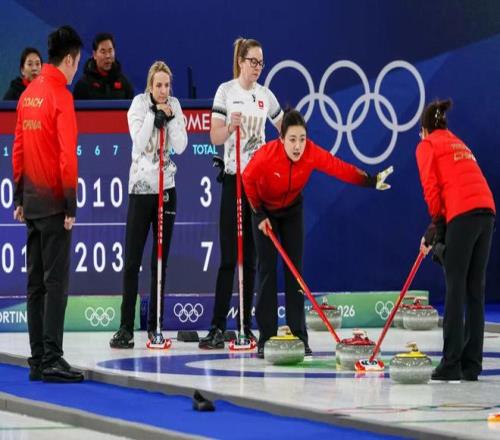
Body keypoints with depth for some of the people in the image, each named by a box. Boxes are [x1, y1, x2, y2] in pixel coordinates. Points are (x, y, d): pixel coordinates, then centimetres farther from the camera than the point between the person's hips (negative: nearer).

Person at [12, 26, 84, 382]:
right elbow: (67, 154, -17)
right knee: (56, 282, -8)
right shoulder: (61, 95, -13)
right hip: (53, 202, -8)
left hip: (32, 201, 8)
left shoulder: (28, 95, 10)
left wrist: (20, 198, 18)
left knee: (36, 282, 10)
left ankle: (37, 360, 13)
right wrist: (71, 204, -14)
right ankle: (52, 359, -11)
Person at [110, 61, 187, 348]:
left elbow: (181, 146, -4)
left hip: (167, 187, 3)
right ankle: (126, 327, -5)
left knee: (161, 260, 6)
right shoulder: (139, 105, -5)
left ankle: (155, 326, 11)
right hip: (141, 187, -3)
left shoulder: (174, 106, 5)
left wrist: (170, 118, -13)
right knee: (133, 260, -6)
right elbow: (140, 143, -16)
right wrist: (153, 115, -20)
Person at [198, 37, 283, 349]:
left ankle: (246, 326, 11)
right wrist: (230, 127, -28)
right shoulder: (226, 91, -3)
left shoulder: (265, 95, 9)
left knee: (252, 256, 7)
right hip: (234, 177, -4)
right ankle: (218, 327, -9)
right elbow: (215, 137, -8)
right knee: (229, 256, -9)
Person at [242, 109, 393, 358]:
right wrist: (260, 215, -12)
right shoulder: (266, 155, -33)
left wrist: (371, 181, -44)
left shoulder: (312, 153, -27)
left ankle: (299, 337, 0)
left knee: (295, 269, -2)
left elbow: (341, 169, -31)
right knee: (267, 268, -8)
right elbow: (248, 180, -16)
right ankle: (266, 339, -6)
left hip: (291, 209, 3)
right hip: (265, 209, -3)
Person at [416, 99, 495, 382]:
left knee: (456, 288, -7)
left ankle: (452, 365, -11)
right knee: (476, 289, 7)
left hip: (462, 215, -7)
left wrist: (437, 222, 12)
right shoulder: (460, 144, 30)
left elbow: (431, 188, -2)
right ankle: (471, 366, 6)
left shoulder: (427, 146, 9)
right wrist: (438, 227, 28)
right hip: (487, 211, 7)